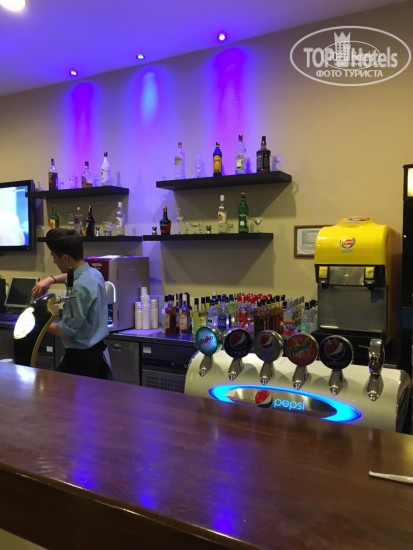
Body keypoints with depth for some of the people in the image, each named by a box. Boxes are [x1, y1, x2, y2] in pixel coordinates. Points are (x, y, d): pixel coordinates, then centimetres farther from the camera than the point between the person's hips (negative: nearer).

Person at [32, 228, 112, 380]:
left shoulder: (79, 288, -25)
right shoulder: (94, 273, 4)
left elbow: (66, 331, -20)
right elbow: (74, 275, 30)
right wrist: (51, 279, 13)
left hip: (80, 359, -9)